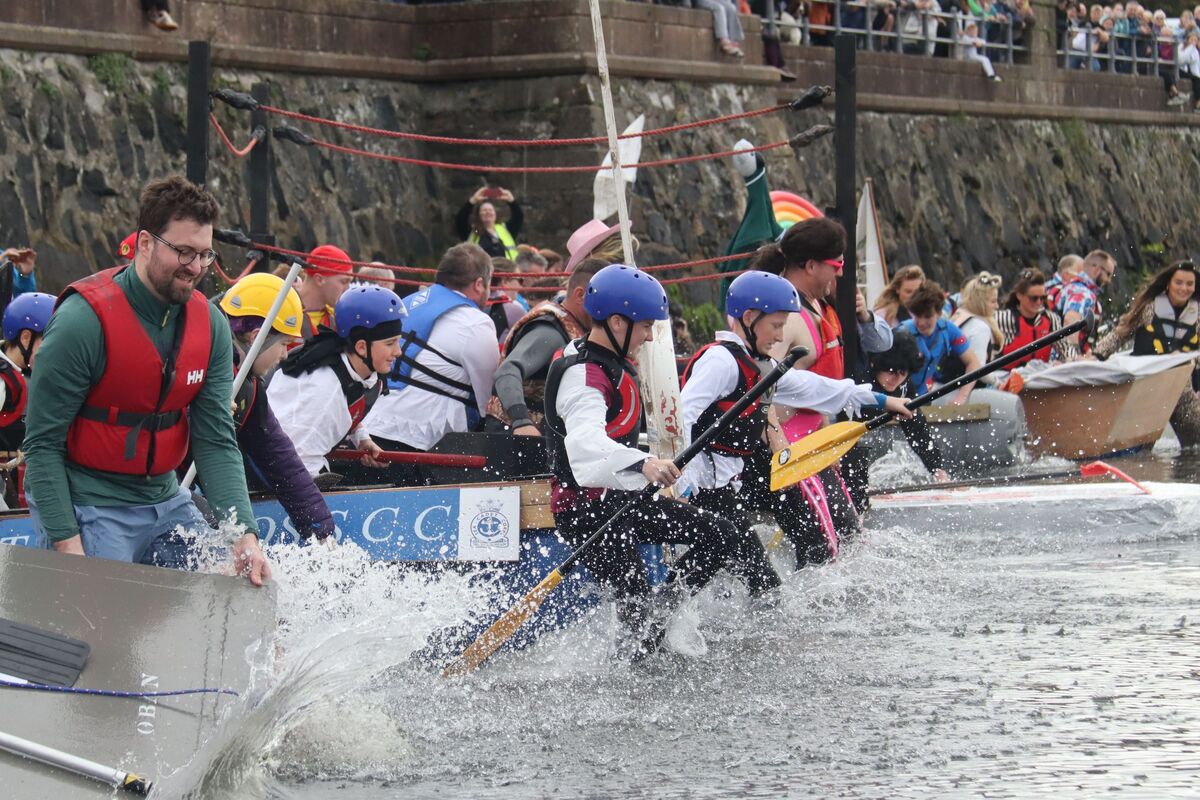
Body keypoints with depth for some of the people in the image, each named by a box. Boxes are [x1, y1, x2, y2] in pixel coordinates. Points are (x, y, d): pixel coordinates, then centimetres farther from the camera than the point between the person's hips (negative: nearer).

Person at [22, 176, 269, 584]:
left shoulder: (209, 324, -1)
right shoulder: (83, 321, -19)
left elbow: (216, 442, -3)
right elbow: (42, 444, -15)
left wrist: (244, 534, -16)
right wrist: (66, 543, -22)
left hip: (165, 501, 6)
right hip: (88, 509, -6)